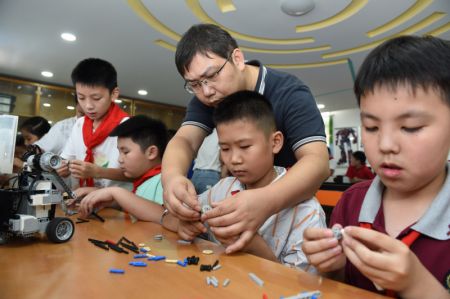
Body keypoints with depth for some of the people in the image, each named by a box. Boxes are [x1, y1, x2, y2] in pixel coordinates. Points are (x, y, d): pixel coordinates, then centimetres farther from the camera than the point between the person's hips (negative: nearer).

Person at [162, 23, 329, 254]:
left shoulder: (290, 94, -22)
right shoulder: (205, 100, -7)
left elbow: (317, 162, -33)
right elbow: (184, 140, -19)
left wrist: (267, 201, -52)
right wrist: (171, 176, -43)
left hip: (288, 202, -4)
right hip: (236, 195, 5)